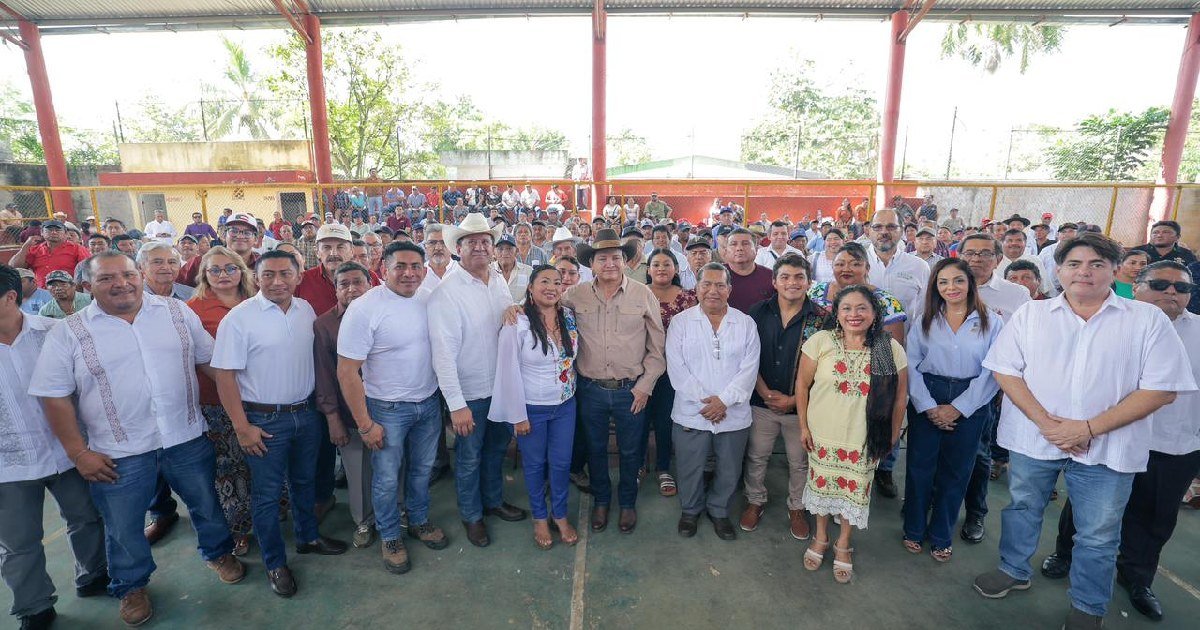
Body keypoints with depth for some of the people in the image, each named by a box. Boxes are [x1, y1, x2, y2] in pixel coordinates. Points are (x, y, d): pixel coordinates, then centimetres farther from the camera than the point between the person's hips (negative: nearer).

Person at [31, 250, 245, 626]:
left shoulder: (177, 312, -1)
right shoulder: (68, 334, -7)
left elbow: (207, 358, 7)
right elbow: (54, 396, -5)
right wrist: (78, 453, -7)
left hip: (187, 439, 2)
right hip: (119, 453, -1)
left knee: (206, 503, 18)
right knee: (123, 527, 16)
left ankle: (218, 552, 43)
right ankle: (132, 586, 40)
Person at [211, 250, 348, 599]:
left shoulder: (306, 310, 2)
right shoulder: (239, 318, -14)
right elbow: (225, 374, -13)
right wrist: (242, 427, -14)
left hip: (306, 412, 5)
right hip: (264, 419, -5)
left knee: (305, 481, 21)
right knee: (267, 494, 9)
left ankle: (308, 537, 42)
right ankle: (275, 563, 27)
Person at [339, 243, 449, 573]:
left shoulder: (429, 300, -4)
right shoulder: (364, 308, -19)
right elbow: (347, 371, -17)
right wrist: (365, 423, -15)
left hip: (429, 402, 5)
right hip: (387, 409, -4)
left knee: (422, 469, 21)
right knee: (387, 479, 12)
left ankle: (419, 522, 44)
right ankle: (390, 537, 35)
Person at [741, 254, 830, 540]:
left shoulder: (822, 318, -7)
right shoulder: (758, 312, -3)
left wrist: (795, 399, -12)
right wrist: (766, 393, -11)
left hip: (801, 405, -1)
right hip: (762, 402, 1)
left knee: (800, 461, 15)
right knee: (756, 456, 14)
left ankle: (797, 508, 37)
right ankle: (755, 501, 37)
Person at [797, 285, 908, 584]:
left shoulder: (890, 348, -8)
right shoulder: (821, 341, -11)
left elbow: (900, 394, 1)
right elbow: (802, 383, -4)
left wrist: (893, 435, 4)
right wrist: (803, 426, -3)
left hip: (864, 439, 0)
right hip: (823, 435, 0)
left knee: (854, 490, 13)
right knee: (822, 484, 15)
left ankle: (843, 545, 38)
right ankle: (820, 537, 40)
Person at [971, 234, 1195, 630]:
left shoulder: (1148, 320, -3)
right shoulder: (1030, 315, 0)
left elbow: (1161, 388, -7)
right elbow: (1006, 371, -2)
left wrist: (1090, 428, -16)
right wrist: (1045, 421, -15)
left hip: (1106, 447, -1)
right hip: (1033, 437, 1)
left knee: (1098, 534, 13)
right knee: (1022, 508, 17)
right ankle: (1014, 570, 40)